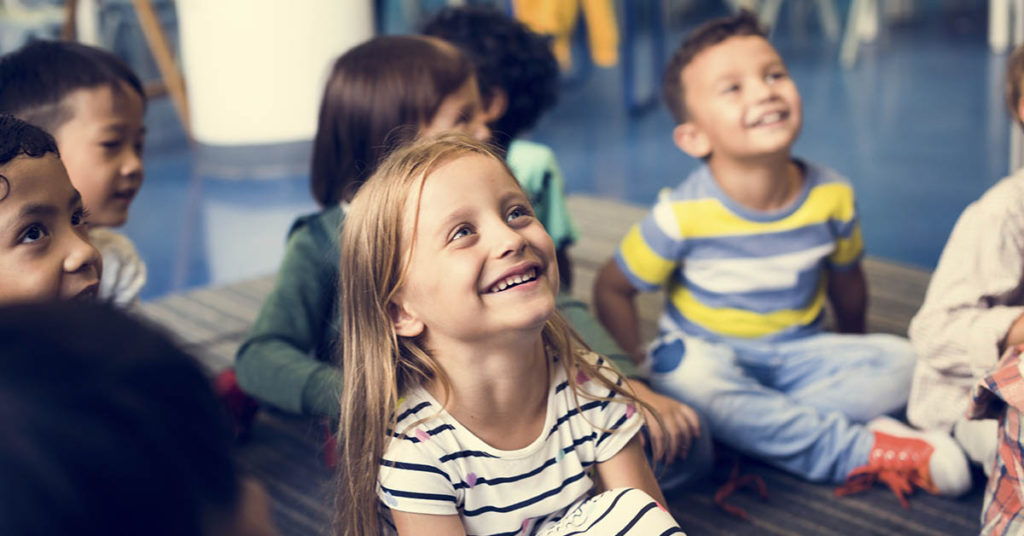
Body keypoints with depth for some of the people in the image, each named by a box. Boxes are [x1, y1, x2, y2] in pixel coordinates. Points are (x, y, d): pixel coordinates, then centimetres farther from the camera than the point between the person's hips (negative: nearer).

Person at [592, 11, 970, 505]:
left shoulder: (831, 197, -9)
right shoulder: (682, 216, -19)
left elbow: (846, 283, 9)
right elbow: (612, 288, -7)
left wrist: (851, 364, 19)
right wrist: (639, 371, -8)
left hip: (799, 353, 3)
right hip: (709, 354, -3)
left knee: (900, 362, -18)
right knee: (687, 379, -37)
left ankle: (753, 425, -24)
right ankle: (862, 452, -27)